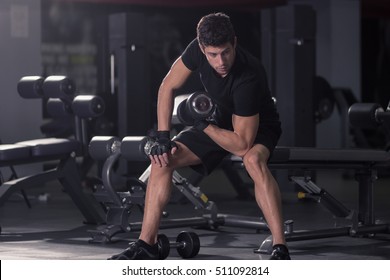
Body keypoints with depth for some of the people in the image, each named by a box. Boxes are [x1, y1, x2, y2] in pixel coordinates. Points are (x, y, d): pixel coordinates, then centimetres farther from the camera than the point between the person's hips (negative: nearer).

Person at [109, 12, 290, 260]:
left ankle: (280, 250, -39)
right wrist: (163, 137, -13)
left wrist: (203, 126, -22)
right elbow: (168, 87, -6)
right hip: (222, 119, 6)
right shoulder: (198, 50, -23)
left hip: (258, 127, -6)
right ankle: (146, 244, -2)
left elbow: (242, 144, -35)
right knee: (162, 160, -9)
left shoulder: (248, 77, -39)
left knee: (253, 160, -41)